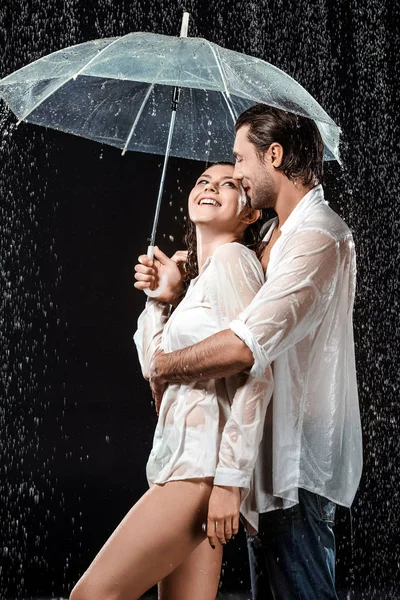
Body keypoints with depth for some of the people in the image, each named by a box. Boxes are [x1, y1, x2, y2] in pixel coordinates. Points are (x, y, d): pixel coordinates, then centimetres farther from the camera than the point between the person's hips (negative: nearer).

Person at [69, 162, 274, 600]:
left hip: (205, 461, -9)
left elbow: (256, 374, -16)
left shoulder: (231, 259, -6)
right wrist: (158, 297, 10)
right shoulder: (199, 276, 23)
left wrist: (231, 479, -20)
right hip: (184, 456, 9)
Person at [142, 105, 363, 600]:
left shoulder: (317, 237, -20)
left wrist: (164, 368, -15)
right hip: (271, 452, 10)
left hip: (297, 465, -10)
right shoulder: (278, 232, 15)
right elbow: (229, 307, 23)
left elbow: (242, 347, -32)